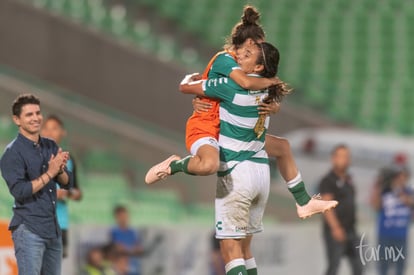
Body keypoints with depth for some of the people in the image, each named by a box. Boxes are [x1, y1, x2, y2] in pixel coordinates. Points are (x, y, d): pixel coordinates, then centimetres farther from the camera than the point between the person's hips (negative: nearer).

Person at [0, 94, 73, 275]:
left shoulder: (51, 146, 10)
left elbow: (67, 183, 10)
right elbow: (19, 191, -18)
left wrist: (59, 169, -12)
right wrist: (50, 173, -19)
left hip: (53, 228, 7)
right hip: (29, 230, -7)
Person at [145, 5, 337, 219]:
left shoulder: (239, 66, 13)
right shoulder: (224, 59, -14)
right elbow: (246, 83, -35)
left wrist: (273, 107, -12)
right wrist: (271, 81, -16)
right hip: (203, 128, -10)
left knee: (282, 147, 17)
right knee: (209, 164, -43)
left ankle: (303, 203, 26)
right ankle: (173, 165, -11)